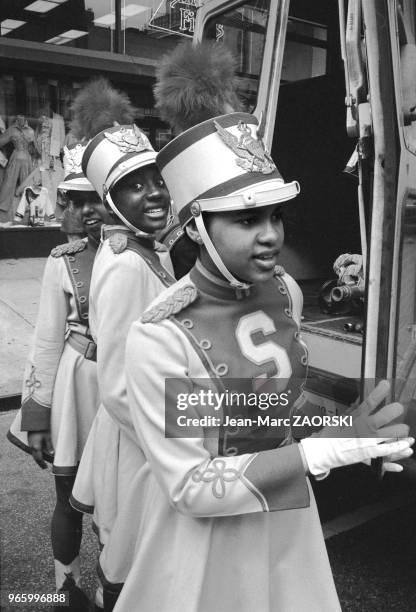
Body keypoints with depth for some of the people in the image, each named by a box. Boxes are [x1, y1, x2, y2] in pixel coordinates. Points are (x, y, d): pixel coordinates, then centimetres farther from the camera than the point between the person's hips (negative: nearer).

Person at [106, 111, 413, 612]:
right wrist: (324, 448, -33)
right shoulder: (156, 339, -29)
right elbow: (193, 488, -25)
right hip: (203, 526, -5)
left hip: (287, 507, 6)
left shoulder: (285, 290, -10)